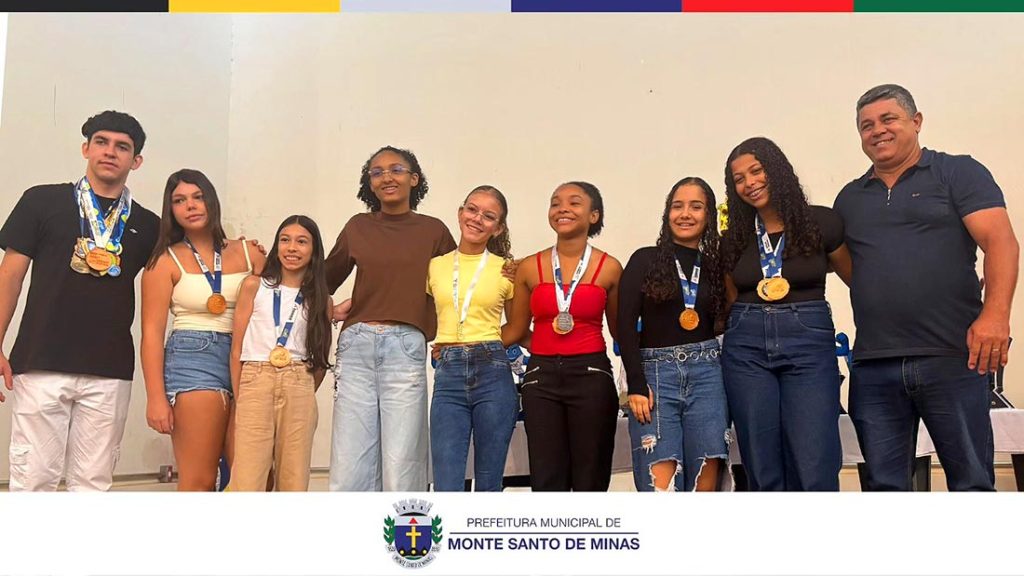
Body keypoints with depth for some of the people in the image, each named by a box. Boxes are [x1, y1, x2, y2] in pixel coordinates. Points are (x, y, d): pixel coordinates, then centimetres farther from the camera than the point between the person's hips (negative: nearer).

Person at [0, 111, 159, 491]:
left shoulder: (146, 225, 11)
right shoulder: (42, 201, 6)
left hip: (110, 373, 2)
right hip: (41, 364, -2)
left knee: (93, 482, 6)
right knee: (33, 477, 0)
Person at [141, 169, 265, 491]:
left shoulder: (248, 253, 12)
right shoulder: (166, 261, 4)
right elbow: (152, 333, -1)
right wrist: (156, 398, -7)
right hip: (194, 359, -3)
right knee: (199, 480, -6)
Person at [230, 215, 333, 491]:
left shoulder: (321, 300, 9)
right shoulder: (254, 286, 5)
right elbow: (237, 348, 4)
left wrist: (304, 396, 7)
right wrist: (238, 399, -1)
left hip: (299, 390, 2)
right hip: (255, 384, -2)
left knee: (294, 482, 5)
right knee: (247, 481, -7)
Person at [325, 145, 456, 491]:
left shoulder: (433, 230, 7)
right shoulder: (357, 227, 13)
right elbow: (326, 279, 24)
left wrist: (440, 334, 1)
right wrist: (329, 310, 10)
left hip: (406, 348, -2)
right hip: (357, 346, 2)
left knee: (400, 466, -4)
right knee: (348, 465, 0)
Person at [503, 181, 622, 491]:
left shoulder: (609, 268, 1)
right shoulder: (530, 268, 4)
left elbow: (620, 331, 10)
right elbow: (516, 330, 10)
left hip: (591, 376, -1)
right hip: (541, 377, 1)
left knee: (590, 478, 7)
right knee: (546, 480, 5)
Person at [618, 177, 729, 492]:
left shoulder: (714, 266, 14)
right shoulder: (644, 260, 5)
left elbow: (723, 323, 16)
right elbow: (626, 326, -2)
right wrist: (636, 386, -9)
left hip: (706, 373, 3)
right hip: (655, 372, -3)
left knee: (706, 479, -1)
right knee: (660, 481, -10)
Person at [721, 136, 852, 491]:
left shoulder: (822, 222, -1)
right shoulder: (734, 237, 10)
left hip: (809, 344, -3)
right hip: (745, 348, 3)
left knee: (814, 470, -8)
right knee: (762, 470, 4)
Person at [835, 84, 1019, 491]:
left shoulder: (959, 173, 5)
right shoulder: (849, 199, 17)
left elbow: (1000, 242, -8)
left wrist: (995, 313, -22)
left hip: (953, 356, -3)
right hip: (872, 366, 4)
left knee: (971, 482, 5)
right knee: (883, 484, 9)